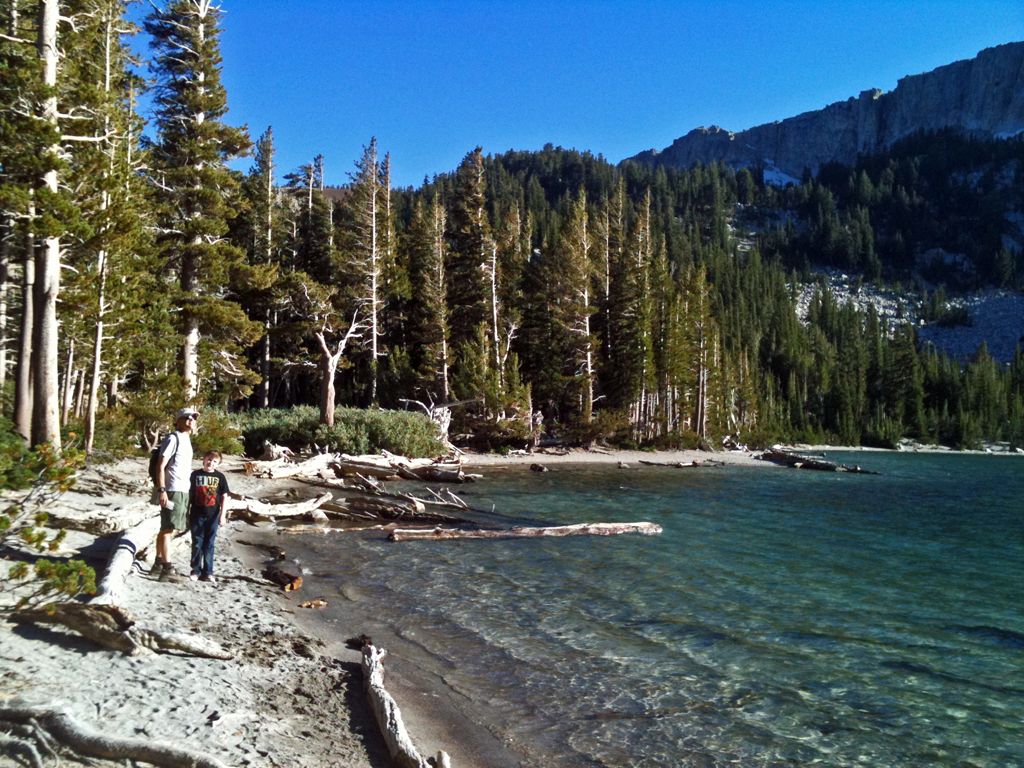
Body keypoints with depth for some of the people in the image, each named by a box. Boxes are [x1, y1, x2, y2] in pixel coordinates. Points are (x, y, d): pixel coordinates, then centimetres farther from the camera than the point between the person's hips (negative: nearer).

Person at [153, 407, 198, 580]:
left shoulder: (186, 440, 18)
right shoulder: (173, 439, -10)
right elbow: (160, 466, -16)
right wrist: (162, 490, -22)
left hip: (184, 491, 9)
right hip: (172, 491, -9)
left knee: (167, 529, 14)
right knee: (168, 529, -7)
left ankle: (159, 564, 22)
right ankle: (167, 569, -7)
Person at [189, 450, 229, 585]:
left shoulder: (220, 477, 2)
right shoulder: (195, 475, 3)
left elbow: (224, 497, 3)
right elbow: (190, 494, 7)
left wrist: (223, 515, -4)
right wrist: (187, 512, 5)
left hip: (212, 515, 0)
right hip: (197, 514, 0)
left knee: (209, 544, 5)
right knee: (197, 544, 5)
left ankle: (208, 572, 12)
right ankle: (196, 571, 15)